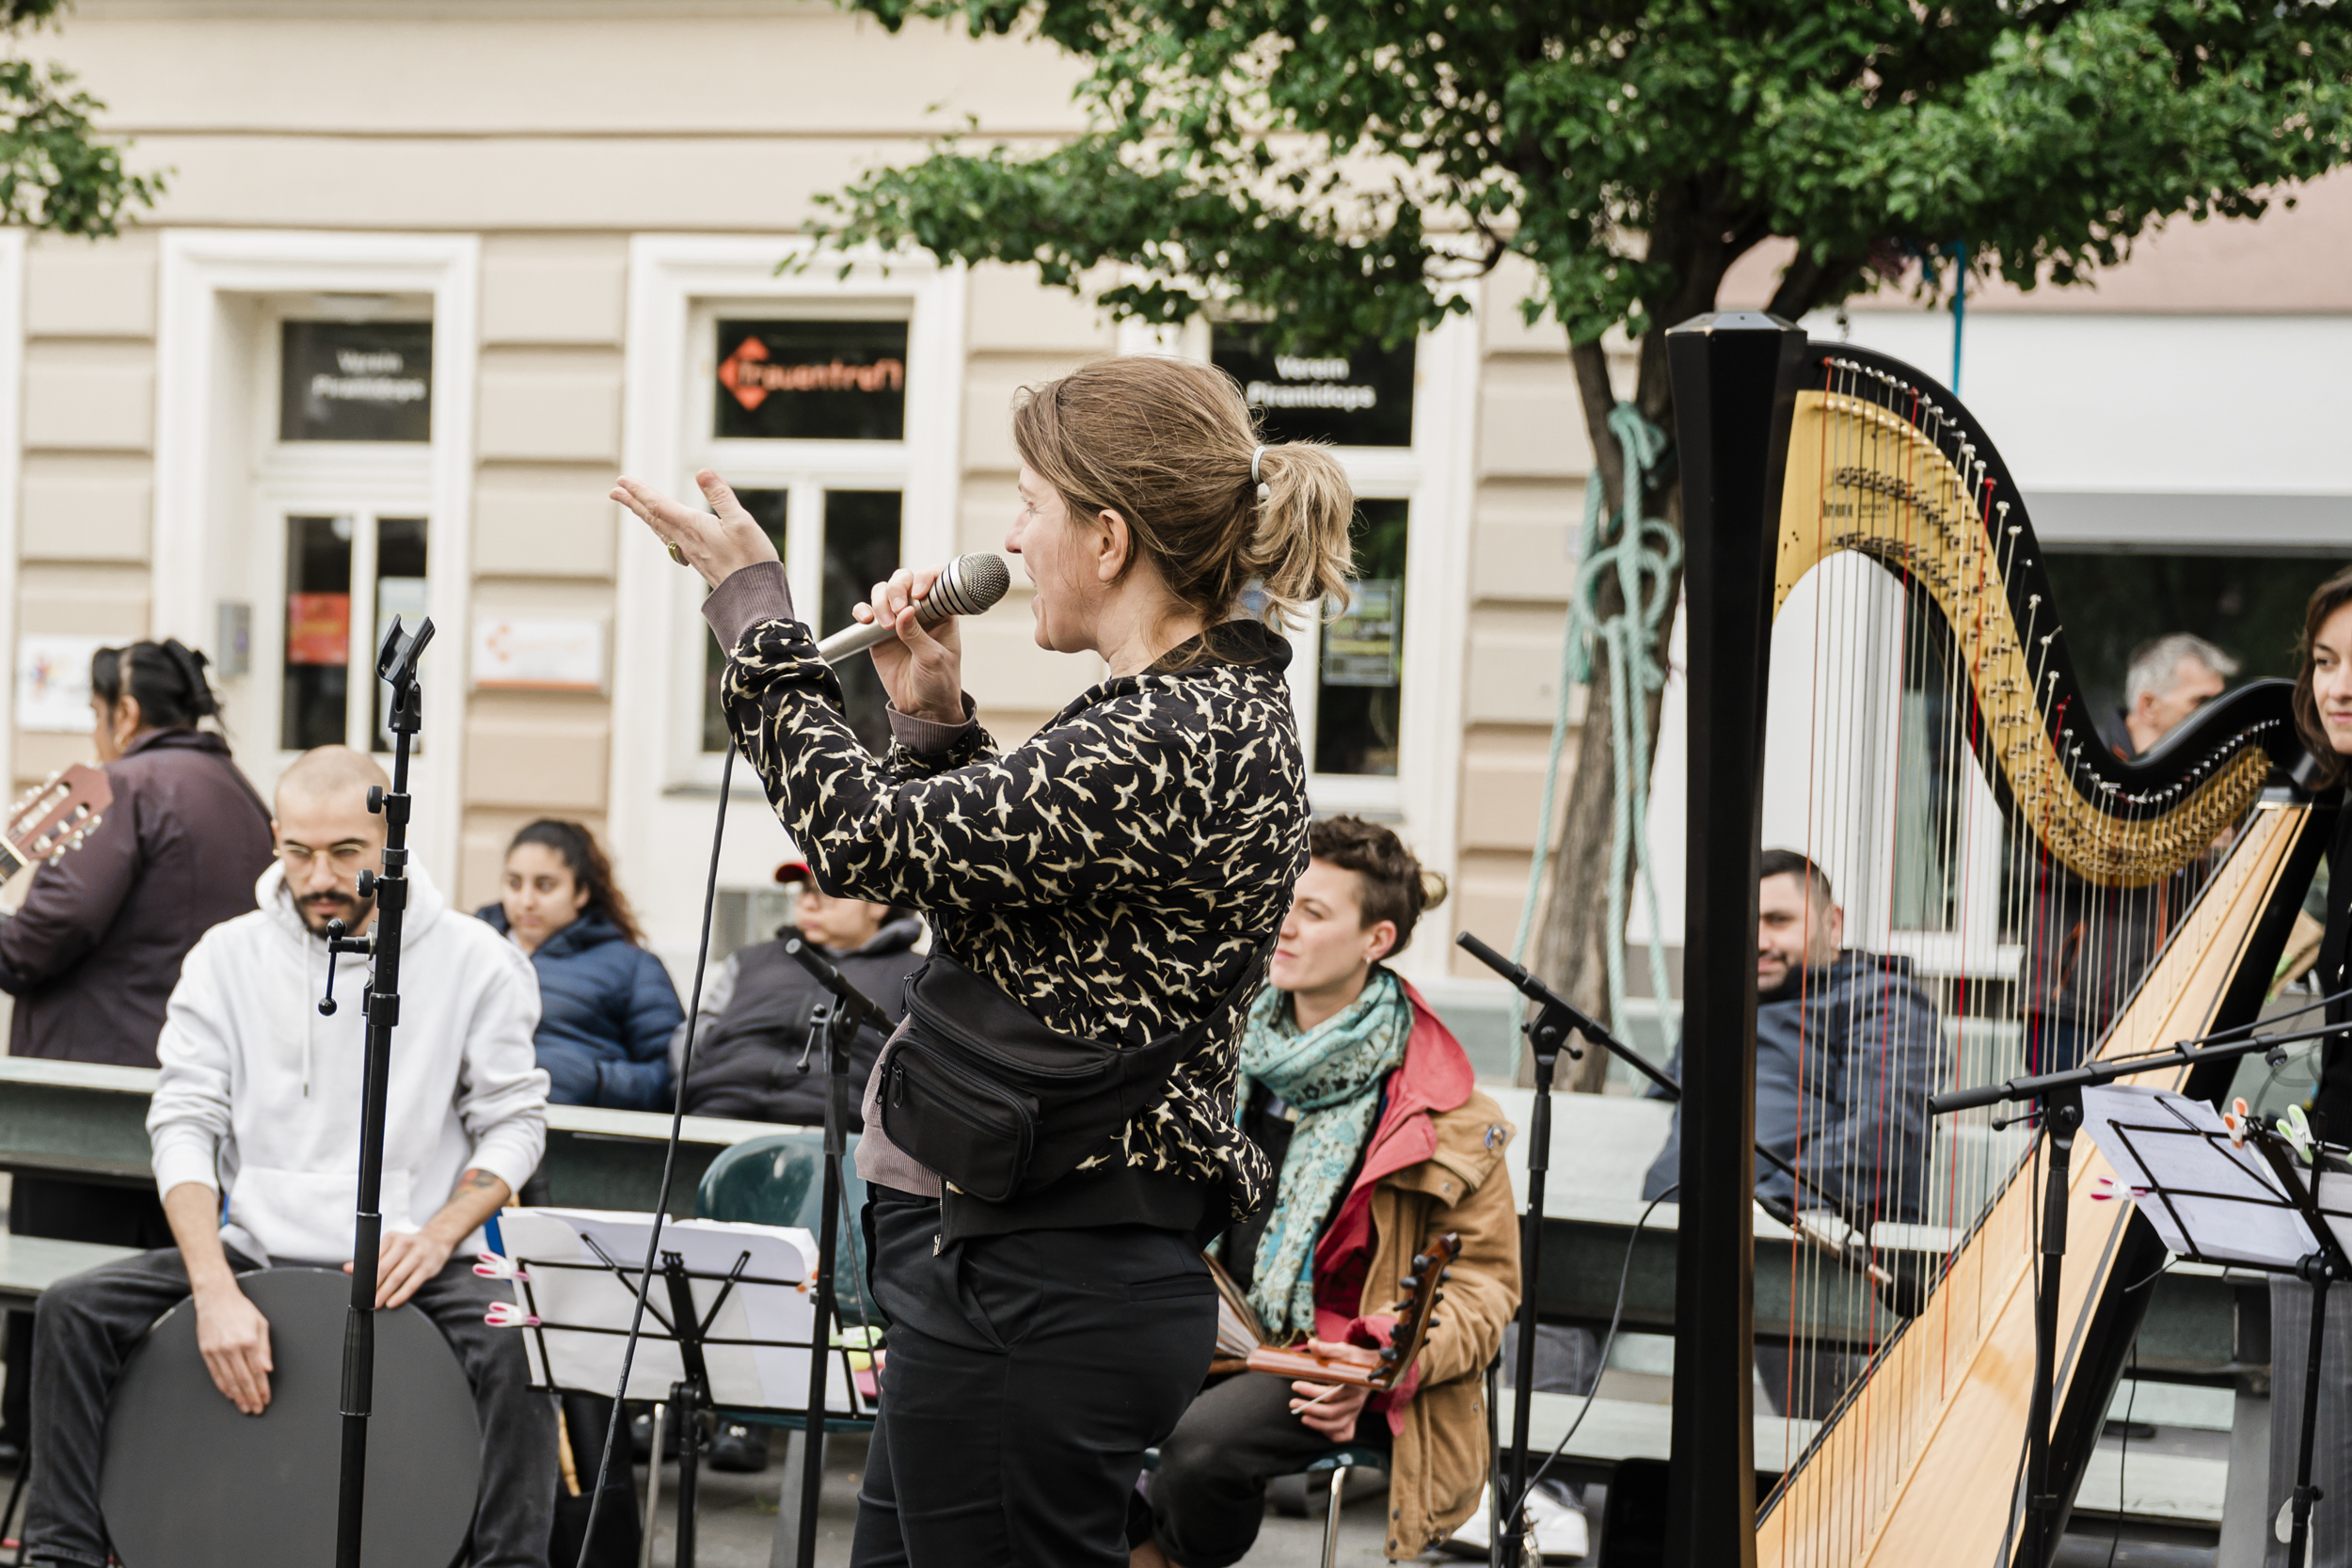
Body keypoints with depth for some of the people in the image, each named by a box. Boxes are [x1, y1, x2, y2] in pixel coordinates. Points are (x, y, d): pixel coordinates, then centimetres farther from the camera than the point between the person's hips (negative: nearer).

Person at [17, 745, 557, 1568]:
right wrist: (216, 1291, -17)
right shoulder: (228, 958, 3)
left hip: (409, 1264, -2)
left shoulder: (470, 960, -1)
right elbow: (183, 1126, -3)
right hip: (254, 1252, 2)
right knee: (72, 1311, -17)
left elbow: (514, 1124, 3)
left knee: (510, 1347, -33)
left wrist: (439, 1236, -16)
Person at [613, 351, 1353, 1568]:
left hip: (1034, 1289, -11)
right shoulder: (1213, 709, 12)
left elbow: (873, 843, -20)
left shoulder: (1175, 742, -21)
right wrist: (933, 723, 10)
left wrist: (752, 604, -10)